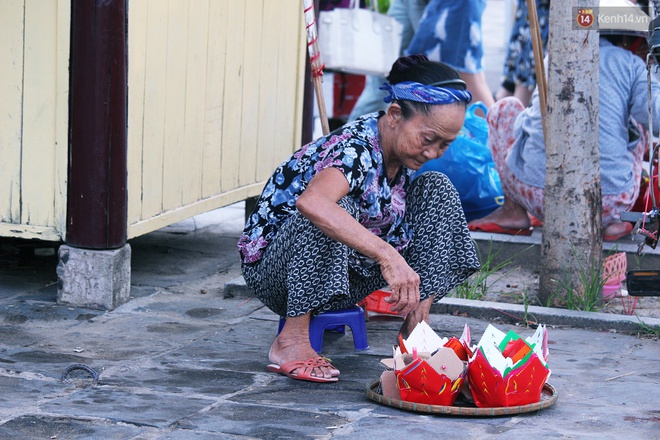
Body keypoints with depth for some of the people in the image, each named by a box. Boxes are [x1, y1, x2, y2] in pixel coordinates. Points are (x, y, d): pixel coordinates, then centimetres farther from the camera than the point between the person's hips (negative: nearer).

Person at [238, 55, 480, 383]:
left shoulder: (406, 152, -5)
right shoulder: (356, 150, -30)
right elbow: (311, 202, -52)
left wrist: (419, 296, -6)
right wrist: (388, 256, -57)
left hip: (349, 269, 8)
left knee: (437, 190, -4)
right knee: (336, 207, -38)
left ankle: (414, 330, -7)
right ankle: (291, 341, -27)